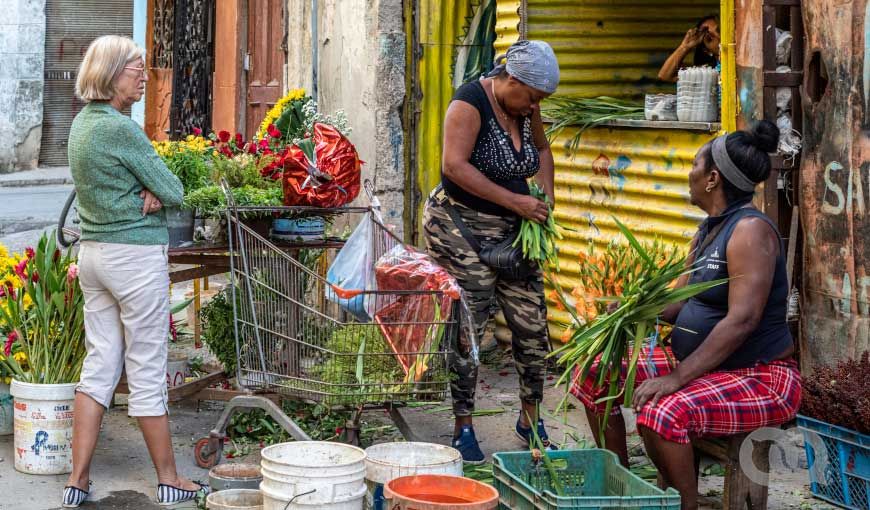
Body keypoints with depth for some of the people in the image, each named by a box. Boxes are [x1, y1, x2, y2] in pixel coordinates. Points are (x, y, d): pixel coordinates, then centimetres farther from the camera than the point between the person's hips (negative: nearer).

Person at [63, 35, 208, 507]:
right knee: (147, 372, 0)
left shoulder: (82, 123, 11)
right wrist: (156, 193, 4)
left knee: (99, 366, 10)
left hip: (93, 252, 9)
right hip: (136, 256, -9)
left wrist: (149, 193, 2)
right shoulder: (121, 128, -17)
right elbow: (174, 192, -12)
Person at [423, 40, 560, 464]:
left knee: (533, 326, 4)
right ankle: (462, 430, 5)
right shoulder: (471, 103, -16)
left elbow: (541, 149, 25)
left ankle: (530, 418, 20)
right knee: (466, 331, -5)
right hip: (461, 227, -7)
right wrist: (515, 201, -24)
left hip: (511, 232, 7)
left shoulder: (524, 107, 6)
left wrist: (545, 196, 8)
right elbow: (455, 166, -25)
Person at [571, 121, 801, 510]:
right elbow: (679, 302, 12)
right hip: (698, 363, 10)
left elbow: (742, 320, -28)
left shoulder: (750, 230, -19)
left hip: (759, 379, -10)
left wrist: (676, 379, -31)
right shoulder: (709, 230, 10)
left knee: (663, 413, -36)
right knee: (596, 372, 7)